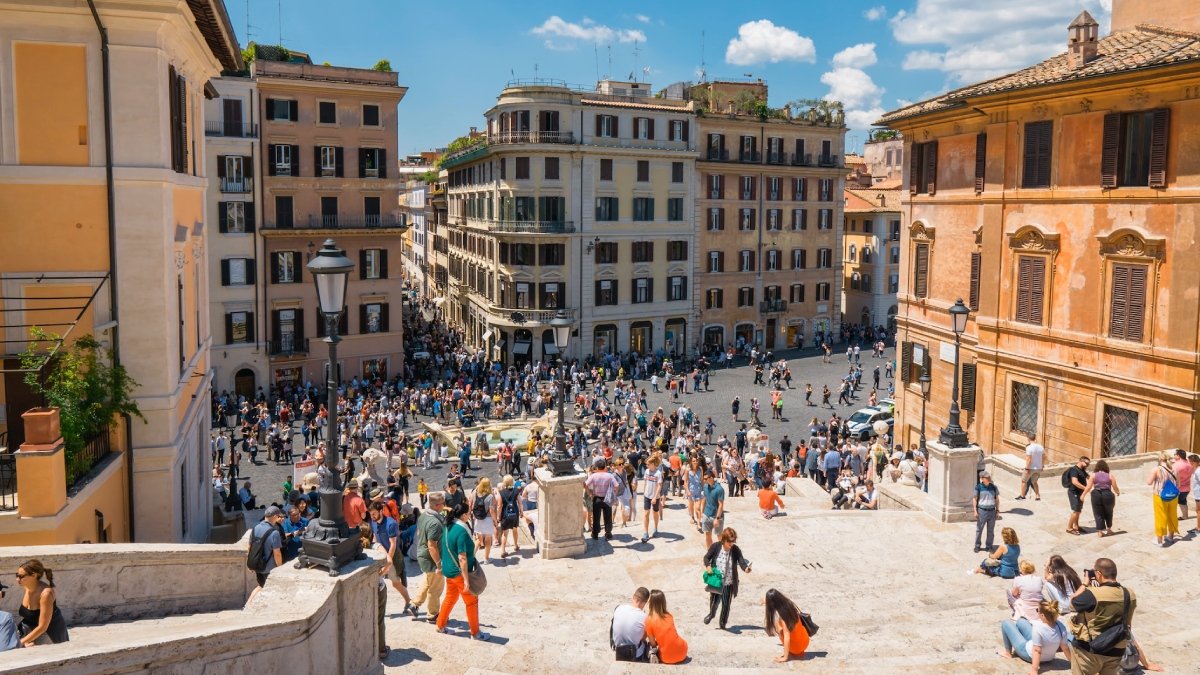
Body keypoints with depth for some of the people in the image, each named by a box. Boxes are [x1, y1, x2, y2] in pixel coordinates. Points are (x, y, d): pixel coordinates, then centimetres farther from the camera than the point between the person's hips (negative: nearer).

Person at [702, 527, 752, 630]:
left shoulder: (736, 549, -14)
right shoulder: (715, 547, -15)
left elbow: (741, 561, -22)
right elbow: (706, 557, -4)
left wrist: (746, 568, -43)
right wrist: (708, 565, -24)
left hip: (729, 583, 0)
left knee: (726, 604, 10)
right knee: (714, 600, 12)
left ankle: (723, 623, 34)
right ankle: (711, 614, 46)